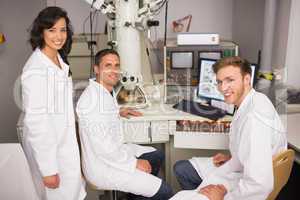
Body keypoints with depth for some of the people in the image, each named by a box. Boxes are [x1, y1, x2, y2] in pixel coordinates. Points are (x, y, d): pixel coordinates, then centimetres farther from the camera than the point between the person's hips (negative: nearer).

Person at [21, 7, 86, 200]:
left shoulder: (58, 59, 4)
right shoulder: (36, 69, -23)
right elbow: (35, 121, -24)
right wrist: (47, 169, -21)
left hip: (64, 140, 8)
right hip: (47, 146, -8)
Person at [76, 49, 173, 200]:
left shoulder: (107, 91, 6)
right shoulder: (93, 98, -27)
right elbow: (103, 146, -28)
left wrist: (118, 112, 13)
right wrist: (134, 163, -18)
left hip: (113, 150, 10)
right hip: (103, 167, -10)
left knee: (157, 156, 24)